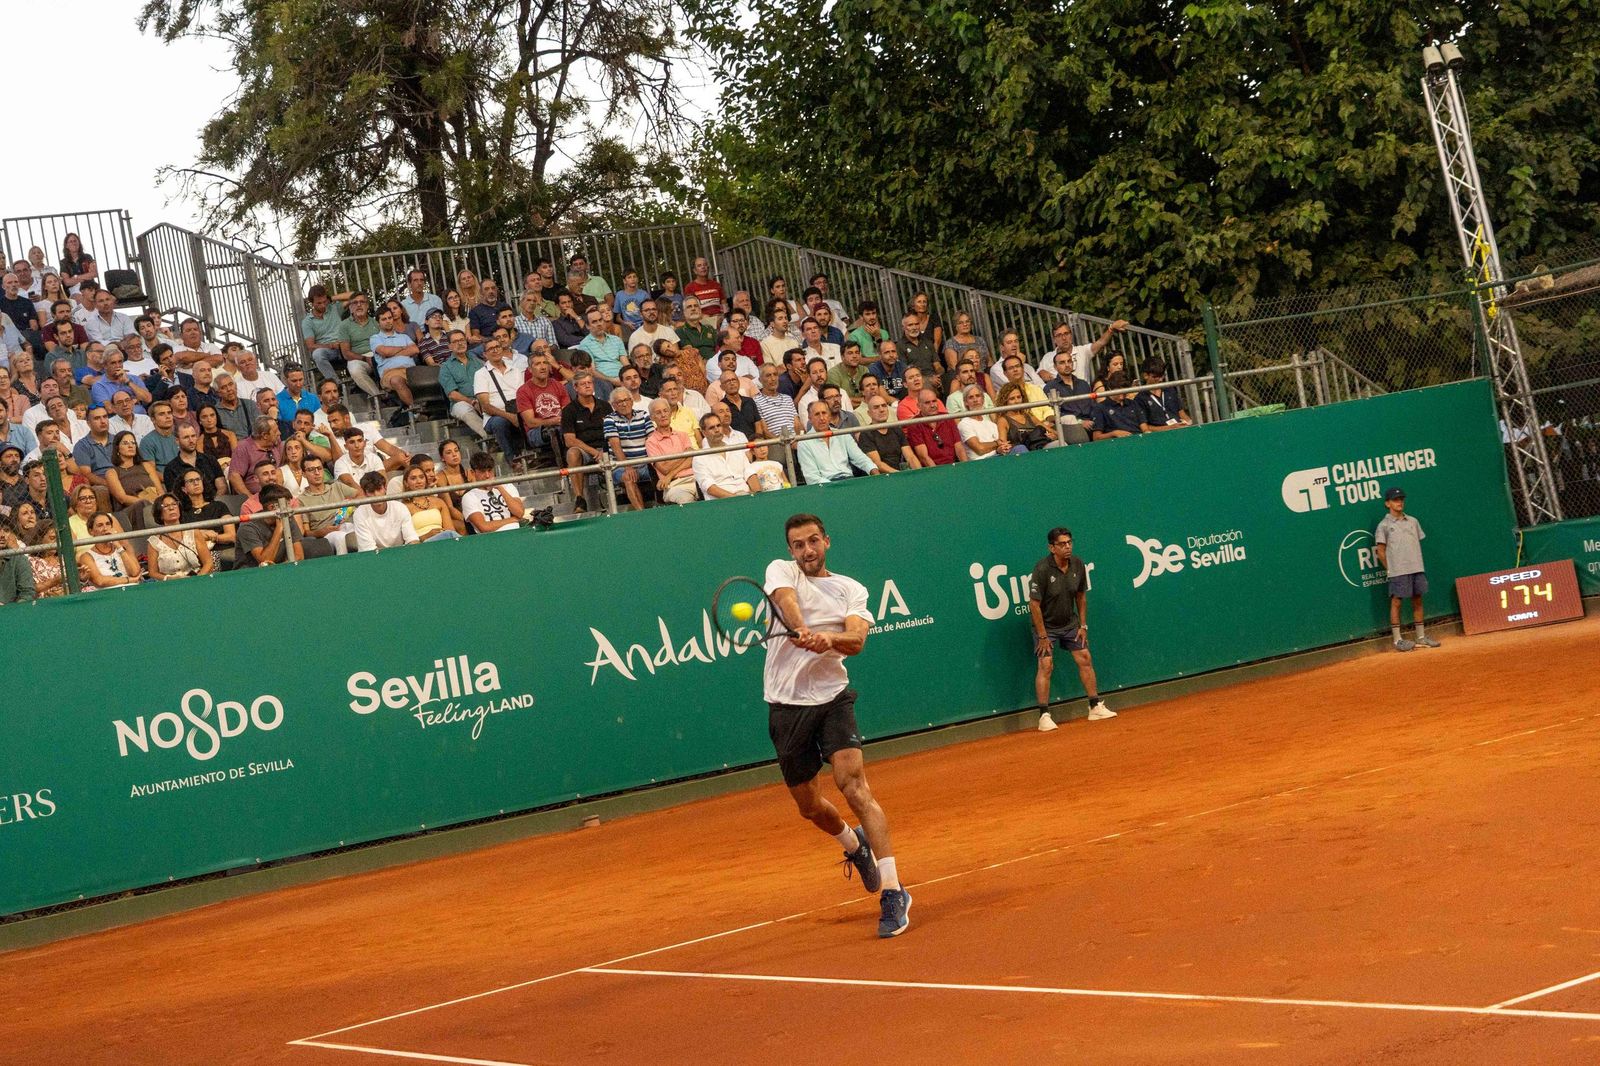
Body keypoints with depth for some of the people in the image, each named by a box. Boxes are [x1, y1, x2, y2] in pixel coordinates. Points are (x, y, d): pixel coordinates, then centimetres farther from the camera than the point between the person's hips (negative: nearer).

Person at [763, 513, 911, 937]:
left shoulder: (851, 590, 7)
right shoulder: (781, 571, 4)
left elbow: (857, 639, -11)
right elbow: (787, 601, -20)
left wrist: (829, 639, -34)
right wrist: (802, 631, -42)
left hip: (832, 698, -1)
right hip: (787, 706, 1)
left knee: (854, 786, -20)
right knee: (809, 806, 12)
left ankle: (892, 893, -23)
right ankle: (854, 843, 46)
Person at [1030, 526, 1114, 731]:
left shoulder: (1078, 565, -7)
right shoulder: (1042, 569, -24)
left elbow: (1081, 596, 7)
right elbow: (1034, 603, -22)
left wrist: (1083, 625, 4)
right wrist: (1042, 635, -20)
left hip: (1070, 623, 6)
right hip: (1046, 625, -6)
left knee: (1085, 659, 4)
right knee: (1046, 666, -13)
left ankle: (1096, 707, 14)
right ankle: (1044, 716, -10)